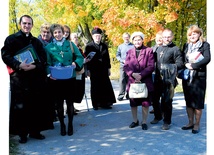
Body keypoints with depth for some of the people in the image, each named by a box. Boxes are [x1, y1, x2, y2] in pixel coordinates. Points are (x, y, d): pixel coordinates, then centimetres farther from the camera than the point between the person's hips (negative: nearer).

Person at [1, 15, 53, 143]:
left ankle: (35, 130, 16)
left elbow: (43, 59, 9)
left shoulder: (37, 42, 17)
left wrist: (35, 65, -12)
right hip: (19, 78, -3)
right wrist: (19, 65, -20)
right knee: (20, 107, -2)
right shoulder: (11, 39, 6)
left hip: (36, 78, 4)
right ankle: (22, 133, 8)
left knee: (37, 105, 4)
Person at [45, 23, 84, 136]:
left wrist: (75, 63, -16)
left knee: (70, 102, 8)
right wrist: (50, 73, -18)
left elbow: (80, 57, 4)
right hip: (56, 79, 0)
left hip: (70, 78, 0)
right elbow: (47, 63, -1)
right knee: (59, 102, 8)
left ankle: (70, 124, 23)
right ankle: (62, 124, 23)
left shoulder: (70, 44, 6)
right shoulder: (49, 47, 3)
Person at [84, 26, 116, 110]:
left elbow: (107, 58, 12)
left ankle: (104, 103, 12)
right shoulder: (89, 46, -1)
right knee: (95, 87, 3)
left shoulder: (104, 46, 10)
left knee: (105, 86, 3)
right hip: (94, 70, -3)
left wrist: (109, 68, 9)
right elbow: (87, 59, -4)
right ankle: (96, 104, 12)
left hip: (104, 69, 3)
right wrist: (88, 70, -8)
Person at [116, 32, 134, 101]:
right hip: (123, 65, 1)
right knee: (122, 80, -5)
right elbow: (117, 55, 9)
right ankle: (121, 95, -3)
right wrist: (122, 60, -6)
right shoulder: (120, 46, 11)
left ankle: (129, 95, 14)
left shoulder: (133, 46, 3)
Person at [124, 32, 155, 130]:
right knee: (133, 103, 11)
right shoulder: (129, 52, 9)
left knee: (145, 103, 4)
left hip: (145, 81, -3)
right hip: (132, 81, 3)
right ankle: (135, 121, 28)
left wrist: (141, 75, -17)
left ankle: (144, 122, 17)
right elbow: (126, 66, 3)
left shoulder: (148, 51, 0)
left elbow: (151, 66, -7)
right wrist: (133, 74, -15)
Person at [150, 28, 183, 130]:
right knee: (155, 98, 13)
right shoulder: (158, 48, 16)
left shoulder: (175, 49, -3)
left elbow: (180, 64, -10)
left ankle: (167, 121, 13)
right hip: (158, 78, 6)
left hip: (168, 79, -6)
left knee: (166, 101, -2)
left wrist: (169, 67, -22)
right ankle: (157, 116, 34)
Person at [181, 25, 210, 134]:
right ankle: (190, 122, 24)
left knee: (198, 102, 0)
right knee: (188, 101, 11)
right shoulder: (186, 46, 13)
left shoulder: (205, 45, -2)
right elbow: (182, 59, 12)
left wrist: (193, 66, -18)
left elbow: (207, 59, -16)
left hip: (199, 77, -5)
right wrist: (186, 65, -9)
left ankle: (197, 124, 12)